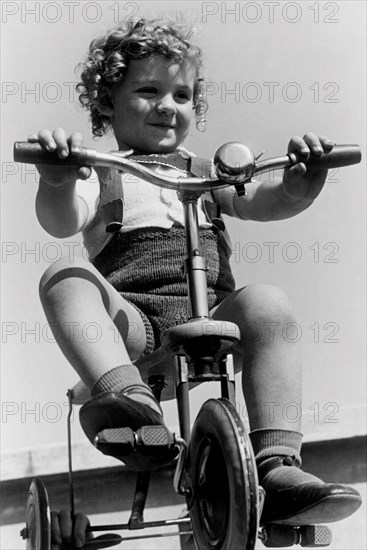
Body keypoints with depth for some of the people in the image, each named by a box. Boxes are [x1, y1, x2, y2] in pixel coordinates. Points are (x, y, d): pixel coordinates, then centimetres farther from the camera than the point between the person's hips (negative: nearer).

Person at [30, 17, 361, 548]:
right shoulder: (102, 173, 18)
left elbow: (259, 202, 10)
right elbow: (62, 221, -2)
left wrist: (298, 187, -13)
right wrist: (57, 183, -26)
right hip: (130, 321, -2)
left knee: (265, 302, -29)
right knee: (64, 277, -28)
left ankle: (277, 464, -36)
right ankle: (126, 397, -52)